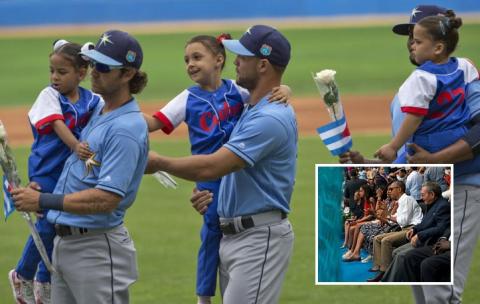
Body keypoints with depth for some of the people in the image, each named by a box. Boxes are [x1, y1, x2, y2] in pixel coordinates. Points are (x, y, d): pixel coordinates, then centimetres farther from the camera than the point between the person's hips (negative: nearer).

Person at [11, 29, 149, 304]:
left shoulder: (126, 129, -19)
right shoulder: (99, 111, 11)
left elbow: (107, 198, -25)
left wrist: (43, 202, -25)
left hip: (97, 248, -10)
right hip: (64, 242, 10)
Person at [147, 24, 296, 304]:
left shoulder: (272, 118, -19)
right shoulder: (252, 109, 15)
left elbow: (212, 167, -22)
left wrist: (159, 163, -9)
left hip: (260, 238, -11)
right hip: (232, 236, 11)